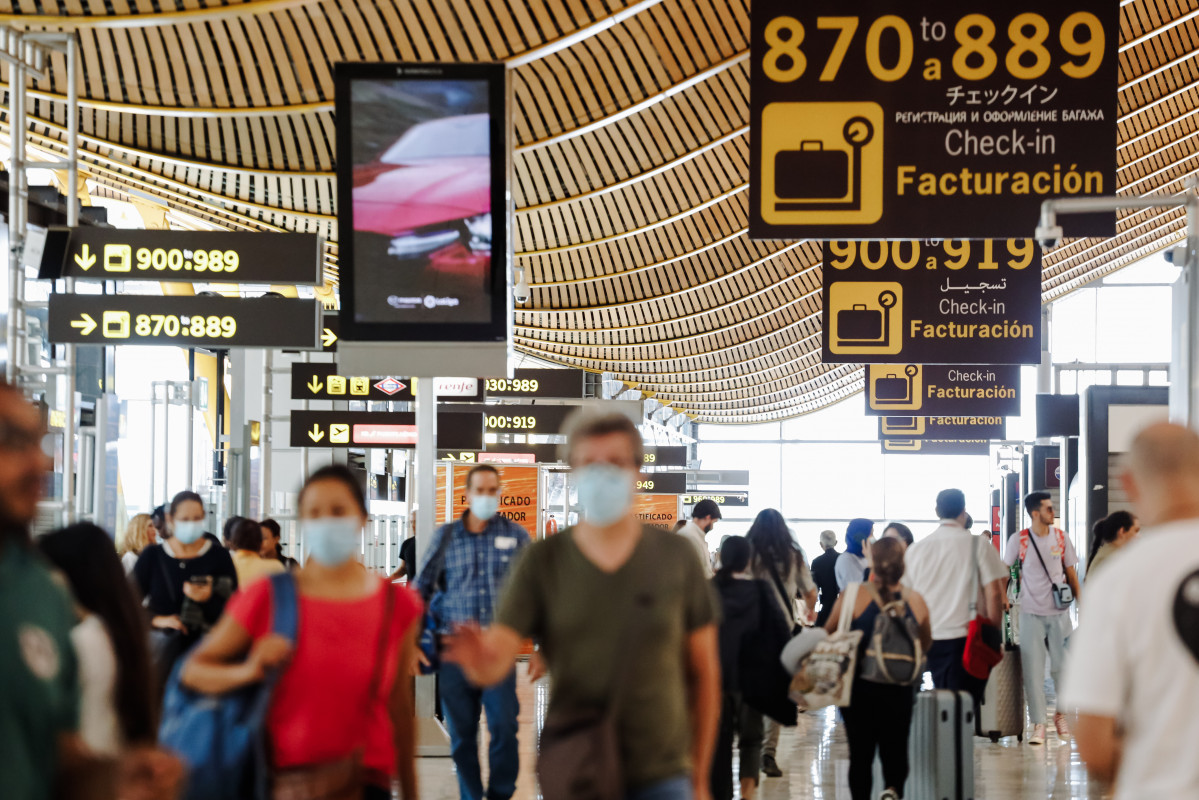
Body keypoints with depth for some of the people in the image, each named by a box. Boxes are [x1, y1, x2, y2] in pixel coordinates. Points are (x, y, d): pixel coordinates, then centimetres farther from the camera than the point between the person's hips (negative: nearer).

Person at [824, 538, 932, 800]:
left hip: (859, 688, -1)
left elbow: (828, 635, -4)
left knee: (861, 753, 12)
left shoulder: (854, 596, -12)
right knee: (895, 749, 11)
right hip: (899, 690, 1)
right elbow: (925, 643, 11)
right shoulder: (916, 601, -5)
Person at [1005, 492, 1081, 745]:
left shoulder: (1061, 538, 3)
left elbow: (1070, 572, 9)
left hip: (1059, 612, 2)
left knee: (1063, 665, 4)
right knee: (1033, 669, -3)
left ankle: (1061, 713, 25)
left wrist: (1081, 601, 5)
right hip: (1031, 612, -2)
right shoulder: (1019, 540, -3)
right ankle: (1038, 724, 2)